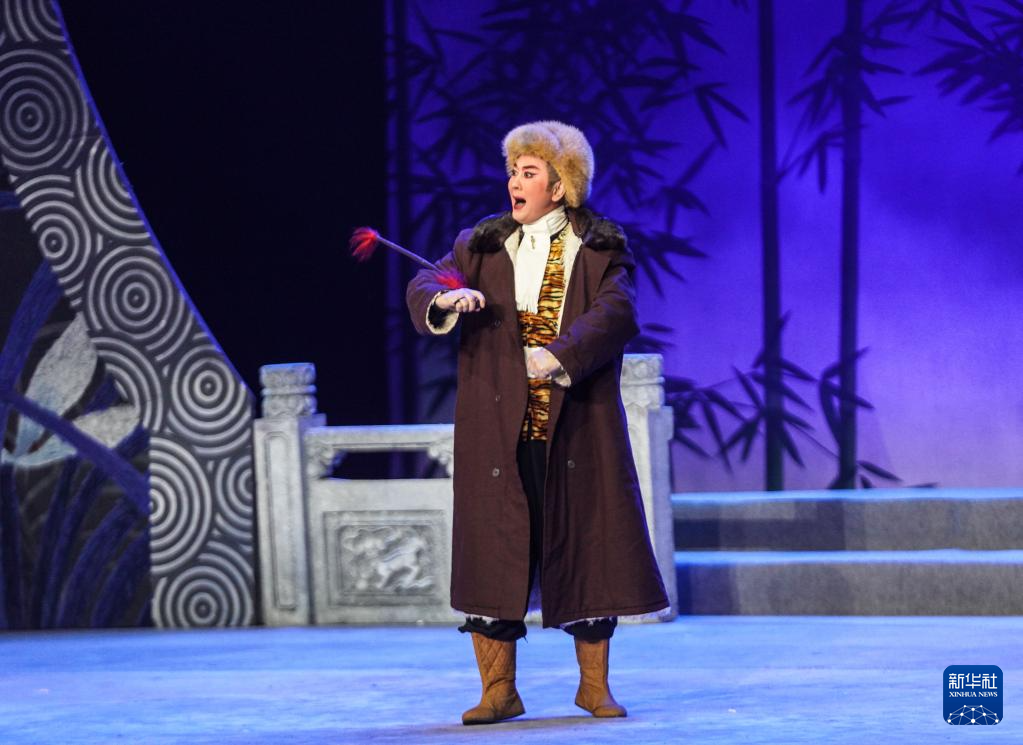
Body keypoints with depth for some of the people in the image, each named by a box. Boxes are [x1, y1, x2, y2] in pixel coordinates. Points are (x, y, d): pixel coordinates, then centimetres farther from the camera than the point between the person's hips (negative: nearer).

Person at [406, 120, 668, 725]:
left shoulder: (600, 250, 4)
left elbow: (616, 312, -12)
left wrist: (561, 355, -28)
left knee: (586, 544, 2)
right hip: (498, 427, 1)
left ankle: (595, 685, 14)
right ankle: (499, 690, 4)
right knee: (494, 548, -2)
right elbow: (423, 288, 2)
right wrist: (447, 299, -22)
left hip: (576, 425, -1)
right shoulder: (484, 246, 13)